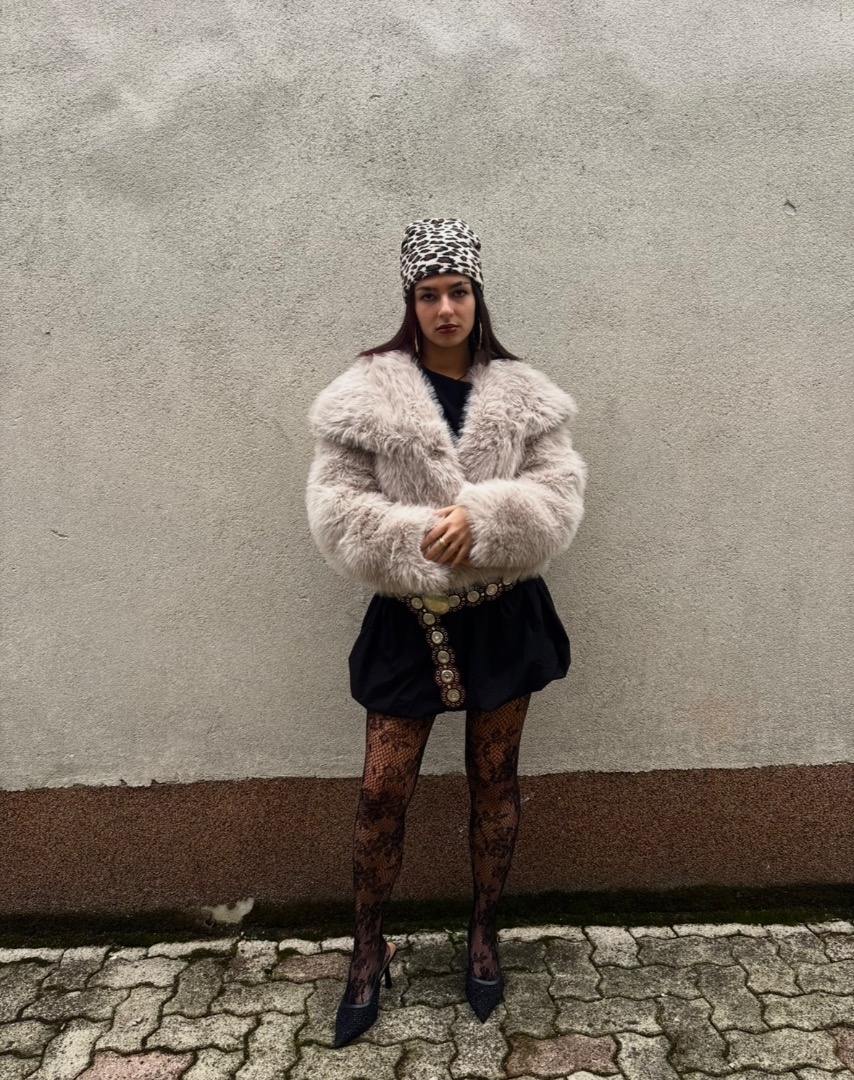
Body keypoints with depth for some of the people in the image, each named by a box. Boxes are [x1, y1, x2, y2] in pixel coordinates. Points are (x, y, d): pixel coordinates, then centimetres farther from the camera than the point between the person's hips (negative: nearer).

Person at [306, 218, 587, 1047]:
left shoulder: (522, 395, 2)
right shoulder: (366, 395, -5)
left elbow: (561, 493, -4)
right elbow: (335, 508, -9)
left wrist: (482, 517, -20)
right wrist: (420, 541, -20)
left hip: (503, 614, 2)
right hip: (410, 616, -1)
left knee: (494, 778, 14)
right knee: (382, 793, 3)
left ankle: (484, 931, 37)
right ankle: (369, 948, 28)